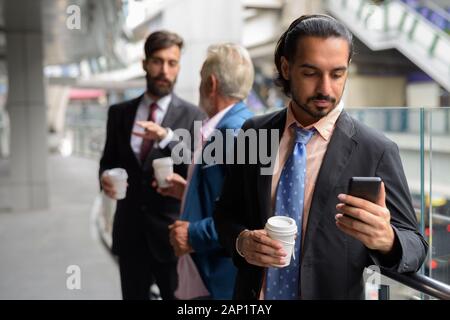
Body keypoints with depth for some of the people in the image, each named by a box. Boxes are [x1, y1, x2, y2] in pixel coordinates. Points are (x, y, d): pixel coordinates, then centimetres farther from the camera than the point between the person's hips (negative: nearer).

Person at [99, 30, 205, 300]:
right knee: (133, 296, 16)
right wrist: (106, 177, -10)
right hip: (130, 232, 3)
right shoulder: (120, 113, 6)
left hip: (172, 232, -3)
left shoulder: (192, 116, -5)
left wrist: (167, 138, -28)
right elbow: (108, 161, 13)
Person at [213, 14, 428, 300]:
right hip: (254, 295, 3)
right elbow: (226, 213, 3)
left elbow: (415, 245, -11)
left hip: (333, 293, -2)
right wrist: (241, 240, -17)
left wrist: (386, 239, -32)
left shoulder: (377, 151, -14)